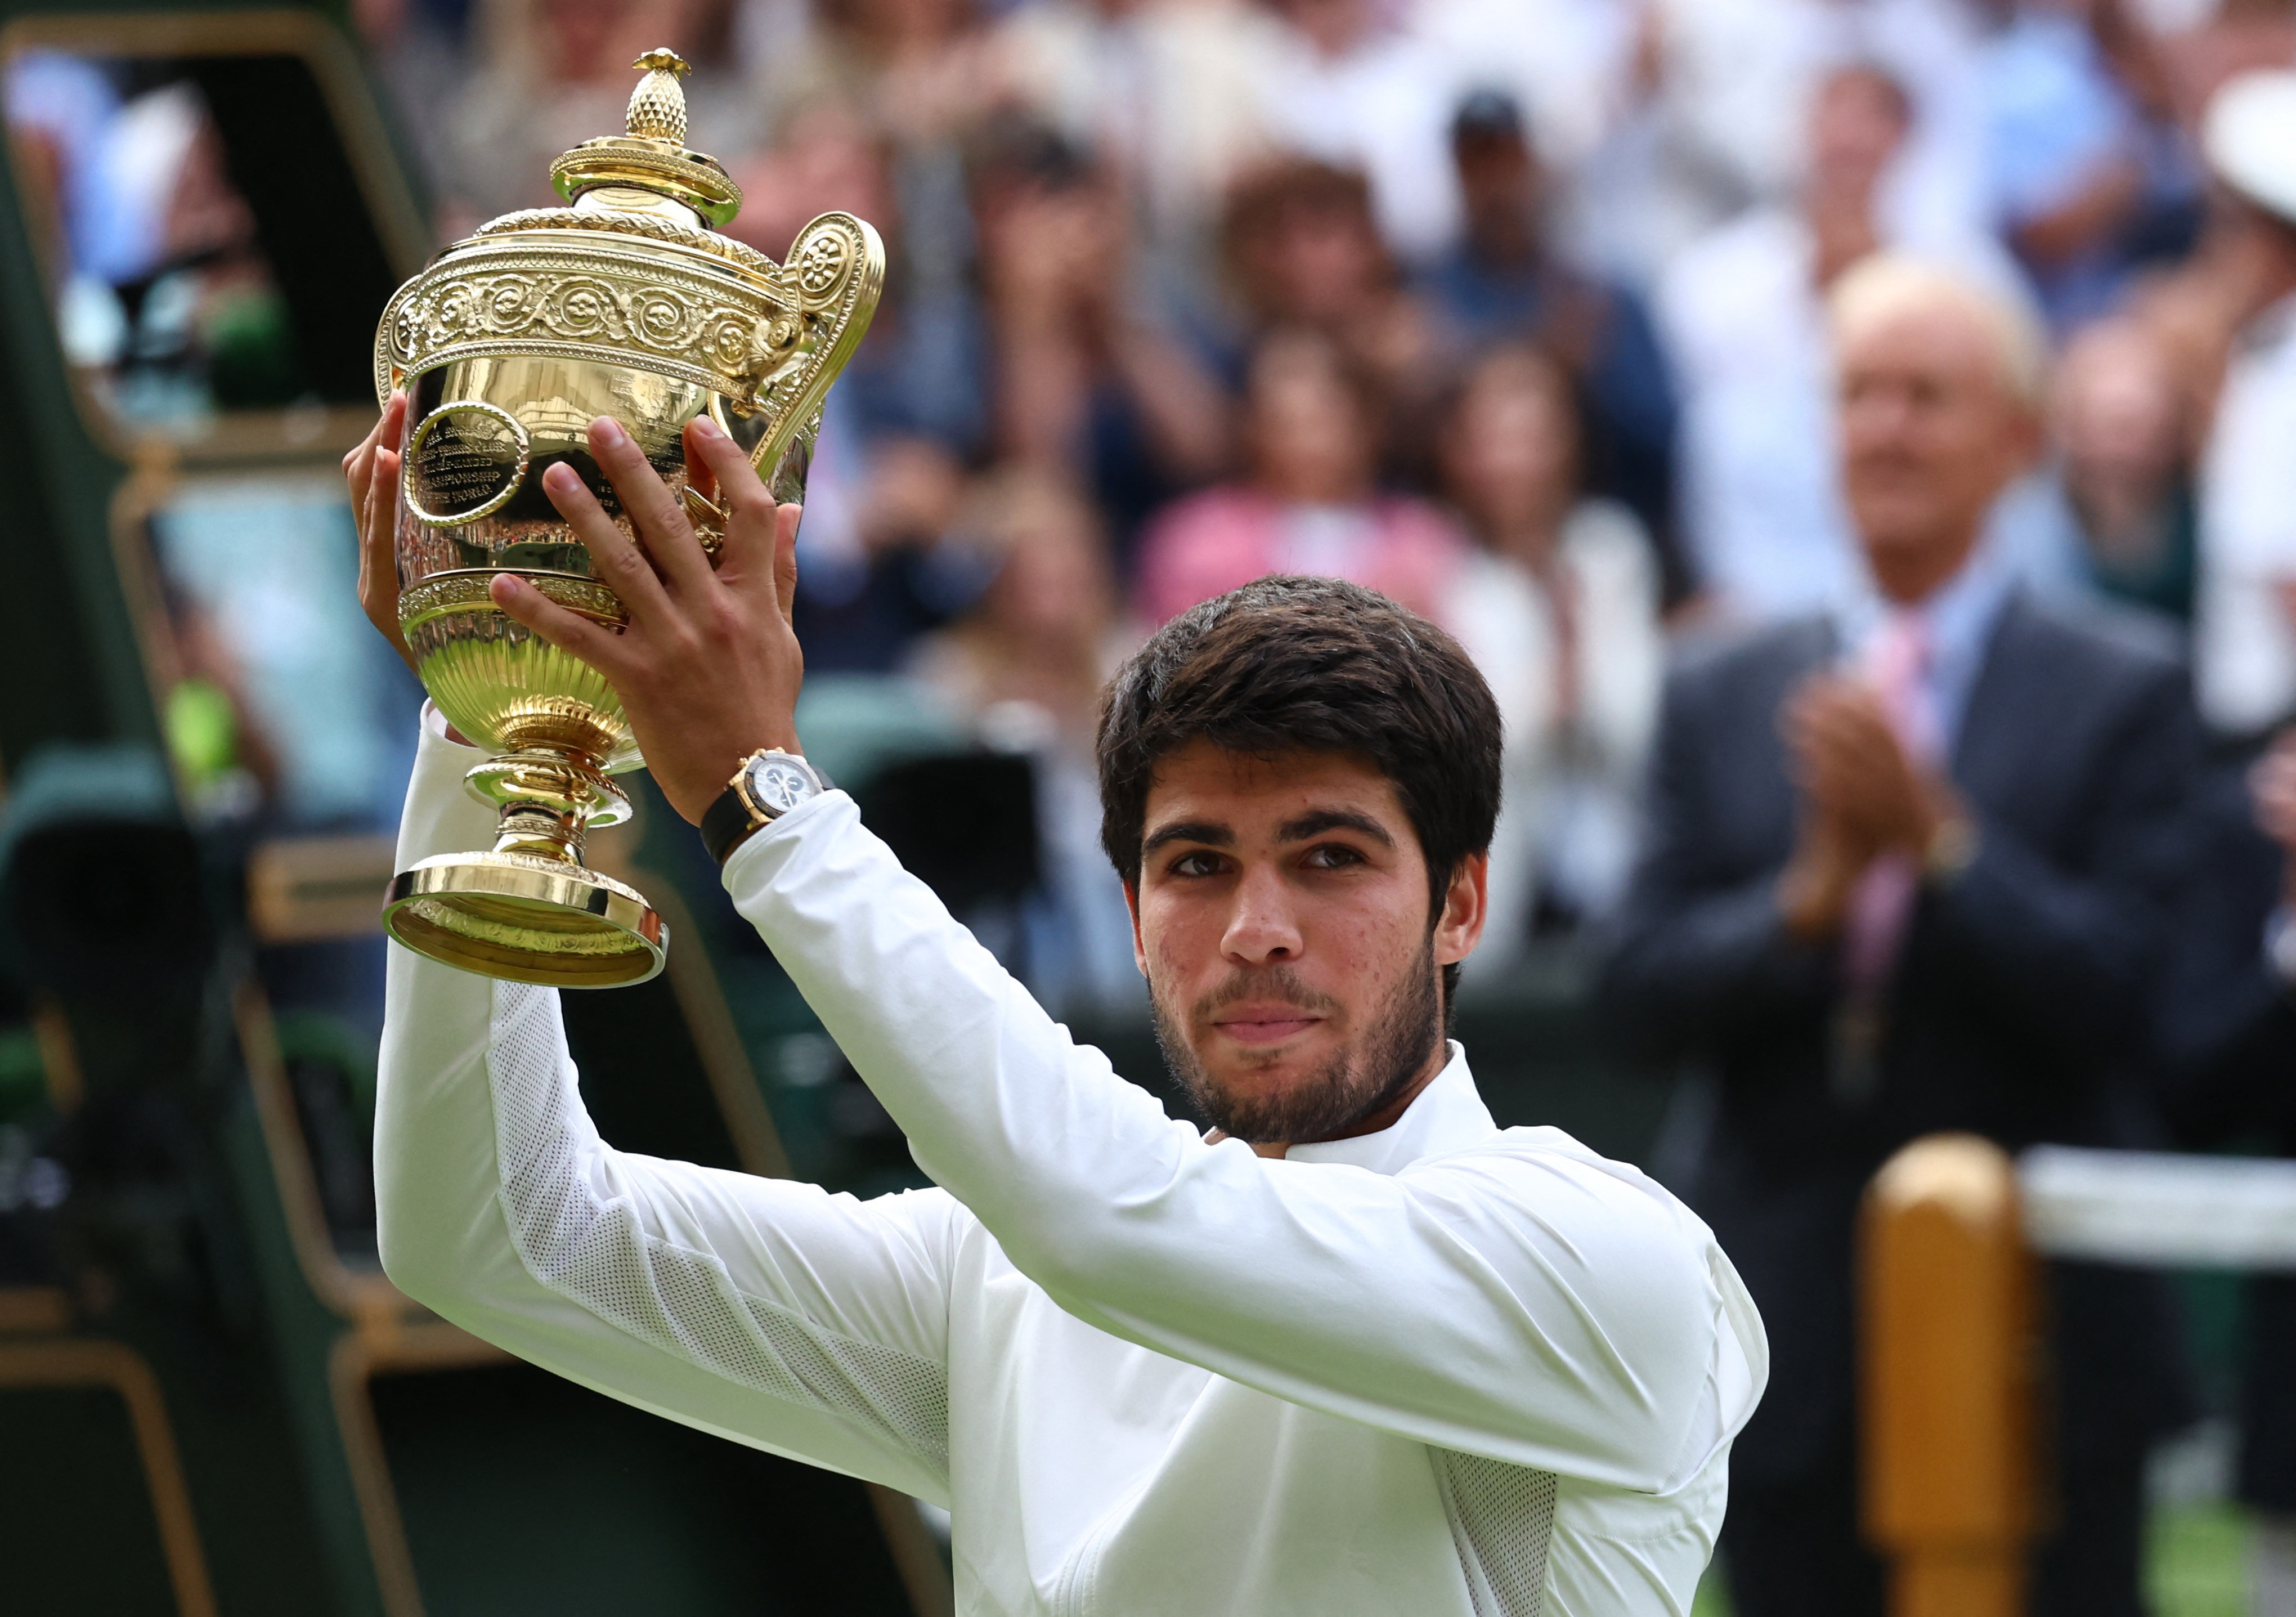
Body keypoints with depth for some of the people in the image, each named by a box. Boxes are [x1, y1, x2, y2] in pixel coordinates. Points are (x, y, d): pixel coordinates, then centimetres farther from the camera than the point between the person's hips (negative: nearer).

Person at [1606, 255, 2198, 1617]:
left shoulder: (2124, 695, -1)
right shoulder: (1720, 699, 9)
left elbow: (2117, 992, -10)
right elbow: (1652, 986, 1)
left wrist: (1937, 837, -21)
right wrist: (1811, 891, -17)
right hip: (1799, 1339, 3)